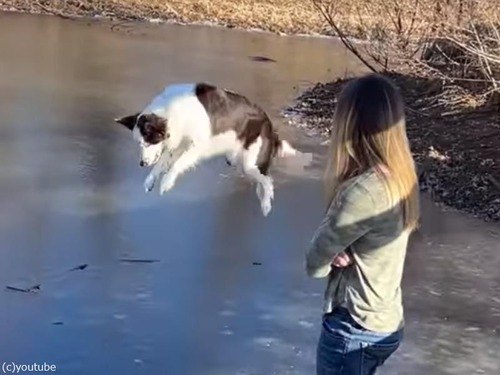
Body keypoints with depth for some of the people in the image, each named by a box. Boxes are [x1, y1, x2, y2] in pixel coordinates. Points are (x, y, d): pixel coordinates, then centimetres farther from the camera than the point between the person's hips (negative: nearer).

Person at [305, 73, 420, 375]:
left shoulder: (364, 192, -28)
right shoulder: (401, 176, -2)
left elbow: (315, 262, -17)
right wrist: (339, 253, -14)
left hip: (355, 329, -8)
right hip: (385, 322, 8)